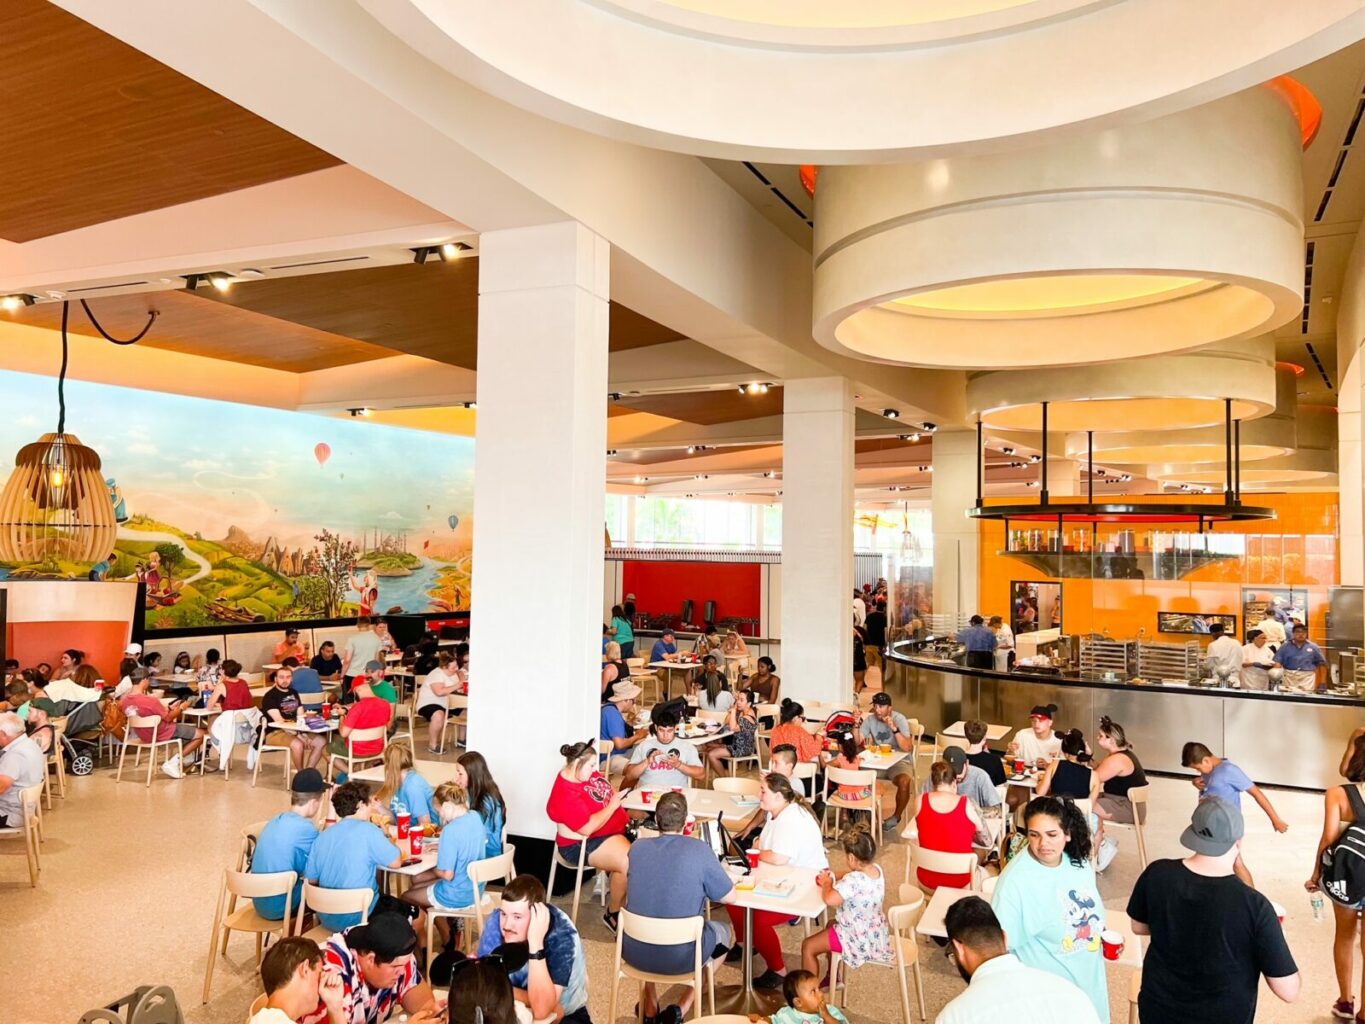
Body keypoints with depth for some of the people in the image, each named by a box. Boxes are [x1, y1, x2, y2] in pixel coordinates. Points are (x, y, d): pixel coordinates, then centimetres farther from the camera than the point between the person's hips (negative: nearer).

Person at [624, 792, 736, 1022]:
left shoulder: (636, 848, -4)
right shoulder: (699, 850, -15)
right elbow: (730, 897, -5)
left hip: (634, 952, 3)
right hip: (681, 956, -3)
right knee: (727, 931, 26)